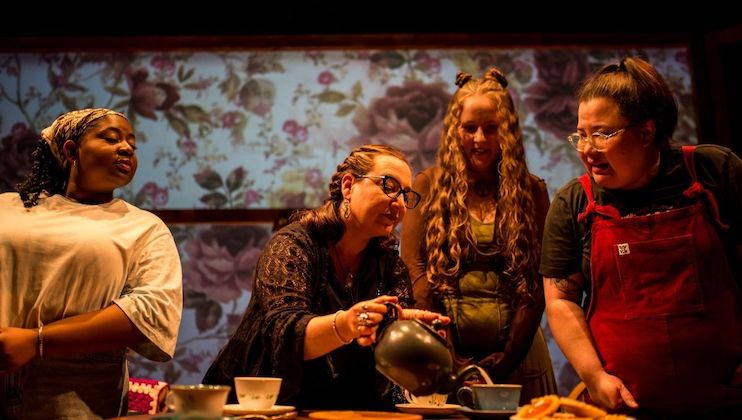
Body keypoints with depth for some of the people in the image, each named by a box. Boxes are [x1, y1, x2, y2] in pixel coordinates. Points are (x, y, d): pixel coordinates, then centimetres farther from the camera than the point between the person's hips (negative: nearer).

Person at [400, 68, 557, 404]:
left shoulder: (531, 192, 5)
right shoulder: (429, 186, 3)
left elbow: (536, 280, -1)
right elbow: (415, 269, -3)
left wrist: (508, 357, -12)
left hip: (515, 354, 1)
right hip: (446, 353, -1)